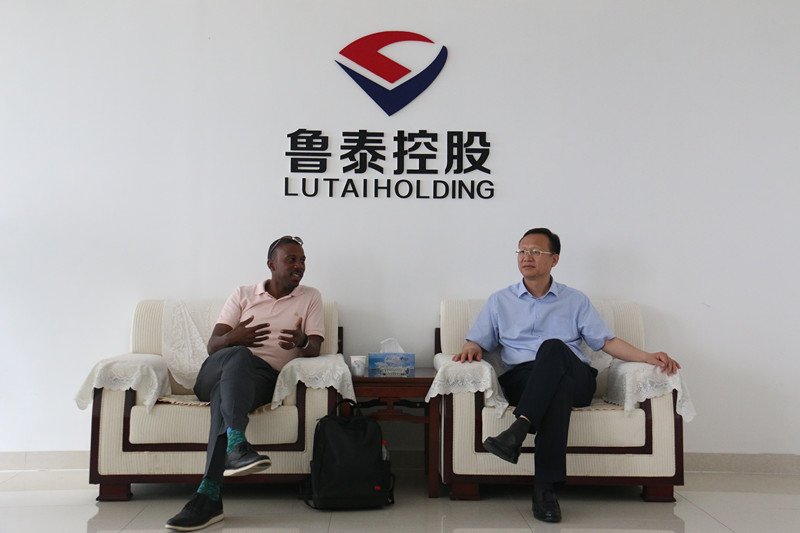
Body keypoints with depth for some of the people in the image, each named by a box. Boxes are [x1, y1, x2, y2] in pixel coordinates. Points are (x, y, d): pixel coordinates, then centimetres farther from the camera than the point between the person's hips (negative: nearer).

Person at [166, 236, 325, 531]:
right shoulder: (243, 294, 19)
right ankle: (237, 443, -52)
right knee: (239, 356, -35)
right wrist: (232, 338, -15)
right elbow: (212, 345, 10)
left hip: (263, 377, -1)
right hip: (216, 371, 1)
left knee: (225, 392, -36)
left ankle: (208, 494, -46)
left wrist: (302, 342, -22)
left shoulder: (310, 298, 18)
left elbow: (314, 348, 4)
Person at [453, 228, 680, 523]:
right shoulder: (499, 301, 22)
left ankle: (518, 430, -49)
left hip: (576, 379, 0)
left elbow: (606, 341, 15)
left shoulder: (576, 300, 22)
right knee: (558, 385, -38)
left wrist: (648, 357, -1)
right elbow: (477, 341, 18)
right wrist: (471, 349, -7)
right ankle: (546, 487, -44)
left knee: (553, 348, -36)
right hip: (522, 379, 0)